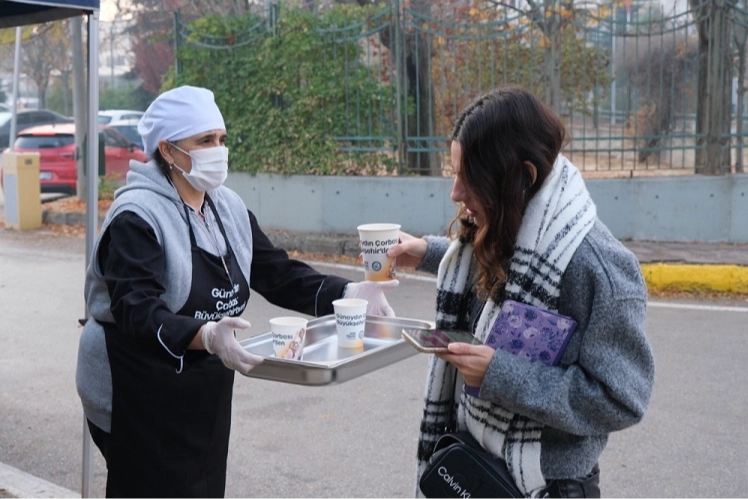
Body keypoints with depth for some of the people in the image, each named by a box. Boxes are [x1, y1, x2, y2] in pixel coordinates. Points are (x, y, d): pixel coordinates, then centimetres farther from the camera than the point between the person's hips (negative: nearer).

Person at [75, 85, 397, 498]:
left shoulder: (228, 208, 5)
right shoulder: (137, 217, -19)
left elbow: (279, 274, 3)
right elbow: (137, 311, -30)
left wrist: (345, 293, -12)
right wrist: (204, 335, -48)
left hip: (206, 394, 7)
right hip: (138, 399, -7)